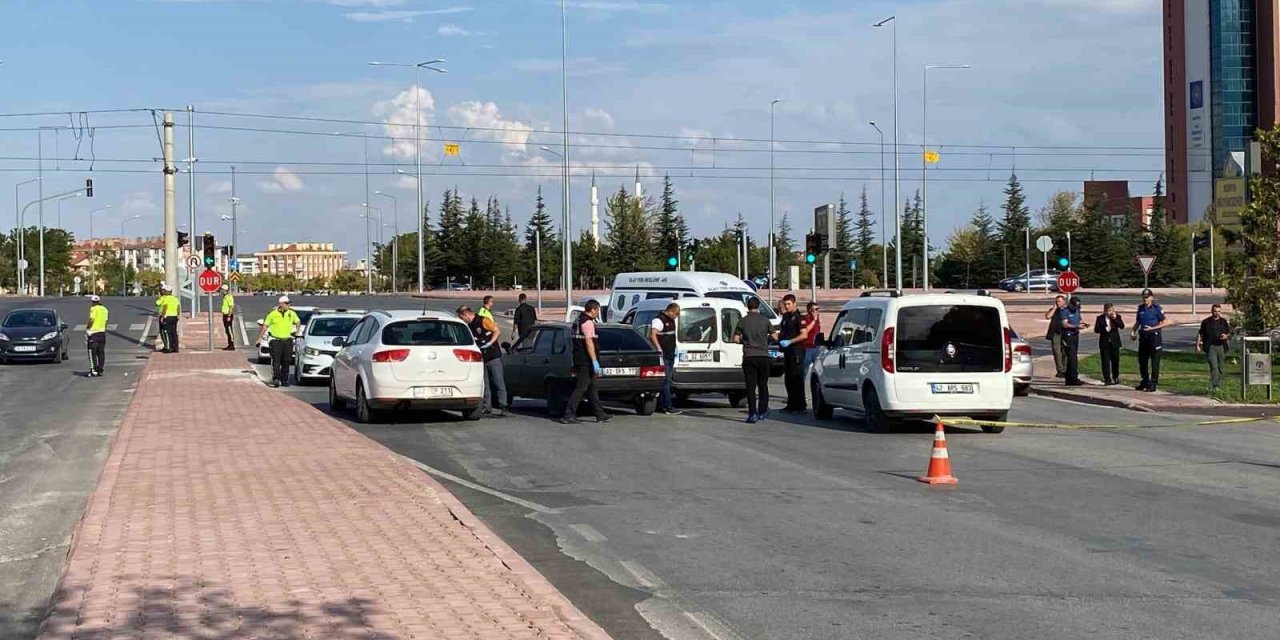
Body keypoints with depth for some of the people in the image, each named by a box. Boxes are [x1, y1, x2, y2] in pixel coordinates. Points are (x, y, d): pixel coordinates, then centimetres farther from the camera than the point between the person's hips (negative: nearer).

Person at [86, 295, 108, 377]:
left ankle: (94, 370, -8)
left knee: (92, 352, -3)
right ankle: (100, 370, 8)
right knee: (101, 353, 8)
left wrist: (87, 328, -7)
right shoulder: (104, 309, 12)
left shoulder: (94, 309, -9)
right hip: (102, 332, 7)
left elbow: (91, 319, -17)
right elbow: (106, 321, 11)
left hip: (93, 332, -7)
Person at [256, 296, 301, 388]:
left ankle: (284, 380, 14)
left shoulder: (291, 314, 6)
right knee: (276, 362, -9)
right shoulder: (273, 314, -2)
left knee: (286, 362, 6)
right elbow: (265, 326, 5)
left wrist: (297, 329, 13)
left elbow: (298, 321, 26)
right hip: (276, 341, -3)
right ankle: (276, 380, -9)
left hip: (288, 341, 3)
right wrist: (259, 338, 5)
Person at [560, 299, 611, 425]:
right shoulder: (588, 322, -14)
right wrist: (595, 362, -23)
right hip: (586, 361, -10)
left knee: (592, 388, 14)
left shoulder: (577, 321, 17)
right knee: (580, 388, -8)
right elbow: (589, 343, -21)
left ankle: (600, 415, 19)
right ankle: (568, 415, -8)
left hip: (579, 360, 10)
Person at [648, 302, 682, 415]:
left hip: (670, 355, 10)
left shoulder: (671, 320, 17)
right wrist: (659, 349, -30)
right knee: (666, 381, -10)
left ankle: (661, 405, 18)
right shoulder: (658, 320, -14)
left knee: (667, 381, 12)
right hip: (663, 356, -10)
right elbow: (653, 335, -25)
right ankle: (668, 407, -12)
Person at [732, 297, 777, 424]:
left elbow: (735, 339, 0)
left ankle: (753, 414, -8)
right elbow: (774, 336, 2)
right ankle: (762, 412, 21)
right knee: (763, 385, 15)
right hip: (764, 356, 1)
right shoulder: (765, 320, -1)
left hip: (749, 357, -1)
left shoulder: (742, 321, -3)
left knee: (751, 387, -1)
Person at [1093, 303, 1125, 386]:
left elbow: (1122, 326, -11)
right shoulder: (1100, 318, 1)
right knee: (1105, 362, -1)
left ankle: (1115, 378, 21)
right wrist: (1105, 329, -17)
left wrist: (1115, 319, -20)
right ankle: (1107, 379, 3)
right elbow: (1096, 329, -2)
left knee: (1115, 361, 6)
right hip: (1104, 343, -1)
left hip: (1114, 342, 1)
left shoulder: (1117, 317, 3)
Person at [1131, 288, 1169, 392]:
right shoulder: (1141, 308, 9)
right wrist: (1134, 332, 6)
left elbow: (1166, 322, -8)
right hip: (1143, 337, 6)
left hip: (1154, 336, -6)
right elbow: (1137, 322, 21)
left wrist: (1152, 328, -16)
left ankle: (1153, 384, 2)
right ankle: (1145, 382, 24)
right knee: (1142, 360, 11)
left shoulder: (1156, 308, -8)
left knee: (1154, 361, -2)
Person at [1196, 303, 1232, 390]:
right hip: (1210, 347, -3)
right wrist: (1197, 345, -1)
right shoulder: (1206, 322, 4)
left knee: (1220, 367, 8)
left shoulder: (1224, 321, 11)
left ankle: (1219, 385, 20)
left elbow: (1229, 333, 14)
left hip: (1221, 346, 3)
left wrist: (1226, 336, -9)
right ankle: (1215, 386, -20)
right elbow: (1200, 334, 7)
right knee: (1214, 366, -15)